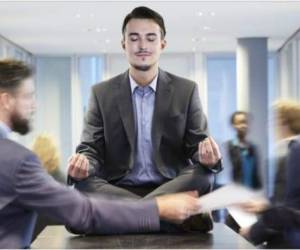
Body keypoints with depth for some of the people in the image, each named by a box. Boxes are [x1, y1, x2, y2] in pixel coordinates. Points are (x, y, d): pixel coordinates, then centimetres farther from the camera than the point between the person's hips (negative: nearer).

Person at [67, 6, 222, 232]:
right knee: (83, 182, -31)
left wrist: (208, 156, -22)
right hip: (117, 191, 1)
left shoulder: (186, 91, 6)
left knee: (203, 175, -30)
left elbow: (197, 145, 5)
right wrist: (83, 162, -21)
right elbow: (91, 149, 5)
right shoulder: (102, 94, 7)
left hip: (172, 190, 0)